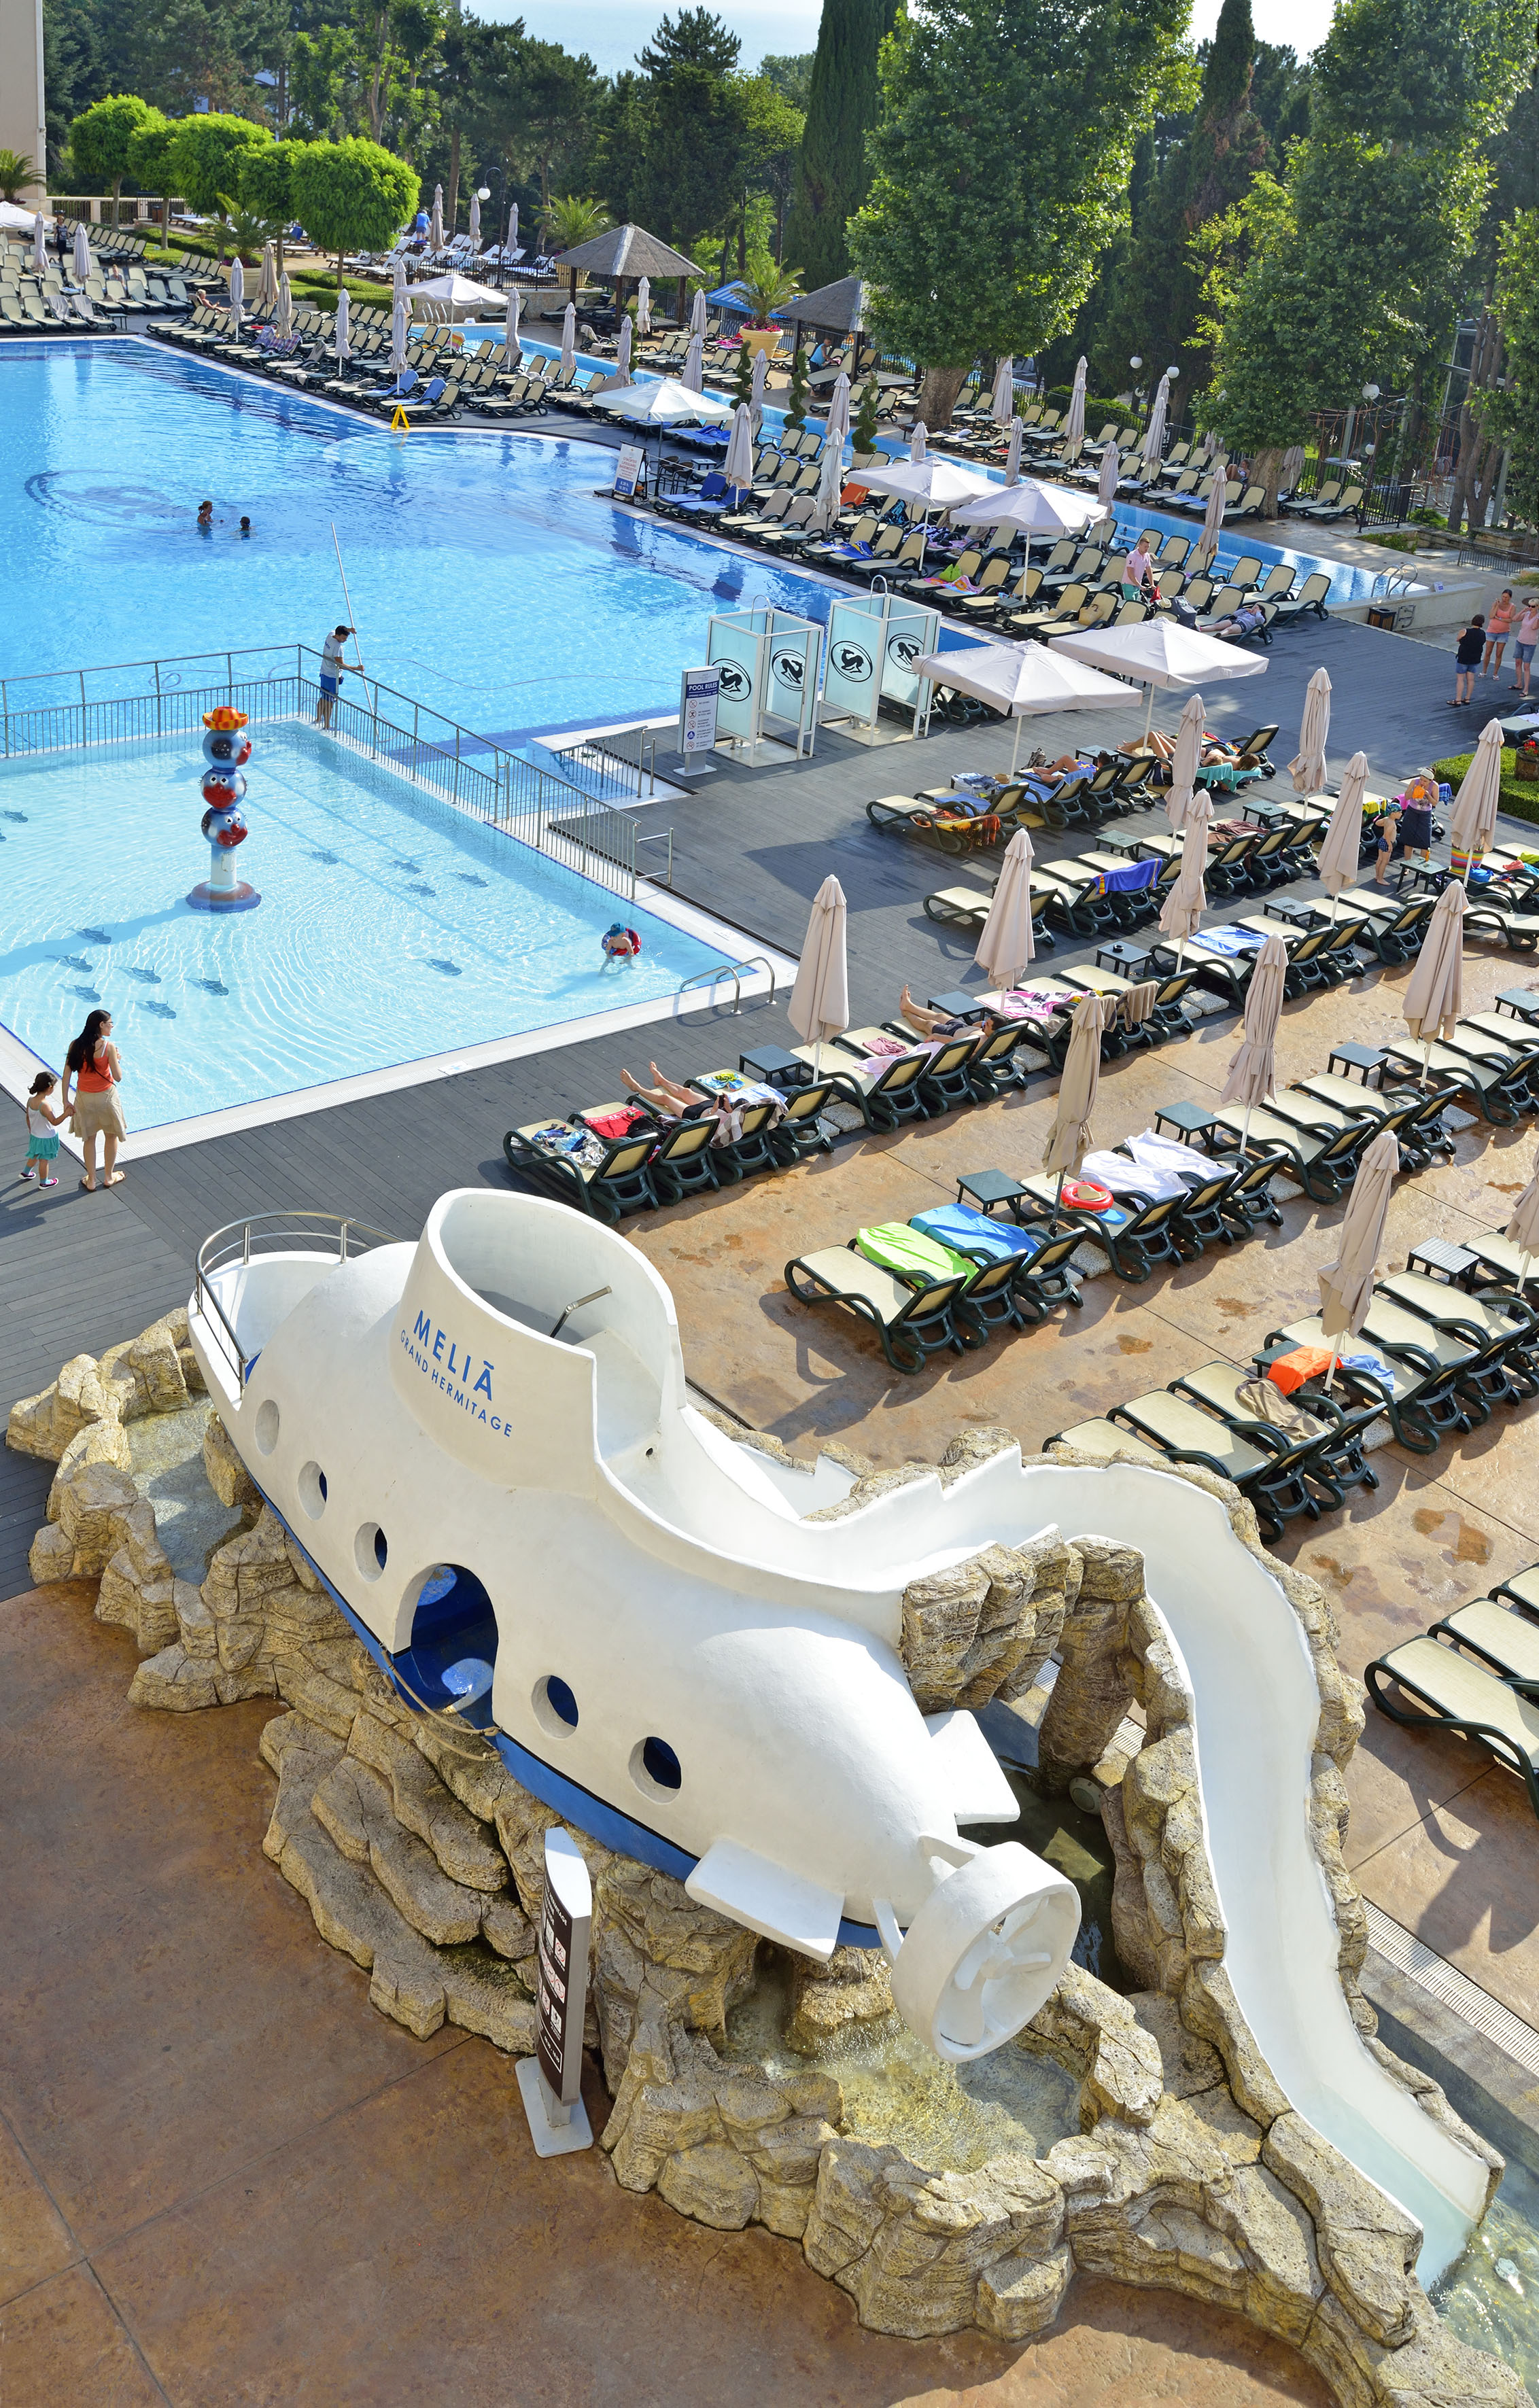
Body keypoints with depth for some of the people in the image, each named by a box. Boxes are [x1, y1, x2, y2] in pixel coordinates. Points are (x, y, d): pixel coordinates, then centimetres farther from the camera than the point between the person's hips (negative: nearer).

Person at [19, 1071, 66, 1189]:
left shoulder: (30, 1100, -9)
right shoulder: (45, 1105, -33)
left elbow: (28, 1118, 4)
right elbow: (55, 1122, -31)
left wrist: (31, 1130, 18)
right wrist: (66, 1114, -29)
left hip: (35, 1135, 7)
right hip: (46, 1138, -7)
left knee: (34, 1156, 29)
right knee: (44, 1160, 11)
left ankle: (26, 1172, 47)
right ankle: (44, 1182, 27)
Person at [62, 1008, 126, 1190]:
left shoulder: (75, 1045, -6)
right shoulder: (108, 1046, -18)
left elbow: (67, 1074, -5)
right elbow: (118, 1077, -15)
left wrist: (66, 1101, 1)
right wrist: (117, 1058, 2)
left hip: (84, 1098, 3)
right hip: (106, 1096, -3)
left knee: (89, 1139, 17)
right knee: (111, 1136, 18)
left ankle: (91, 1180, 26)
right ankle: (109, 1177, 29)